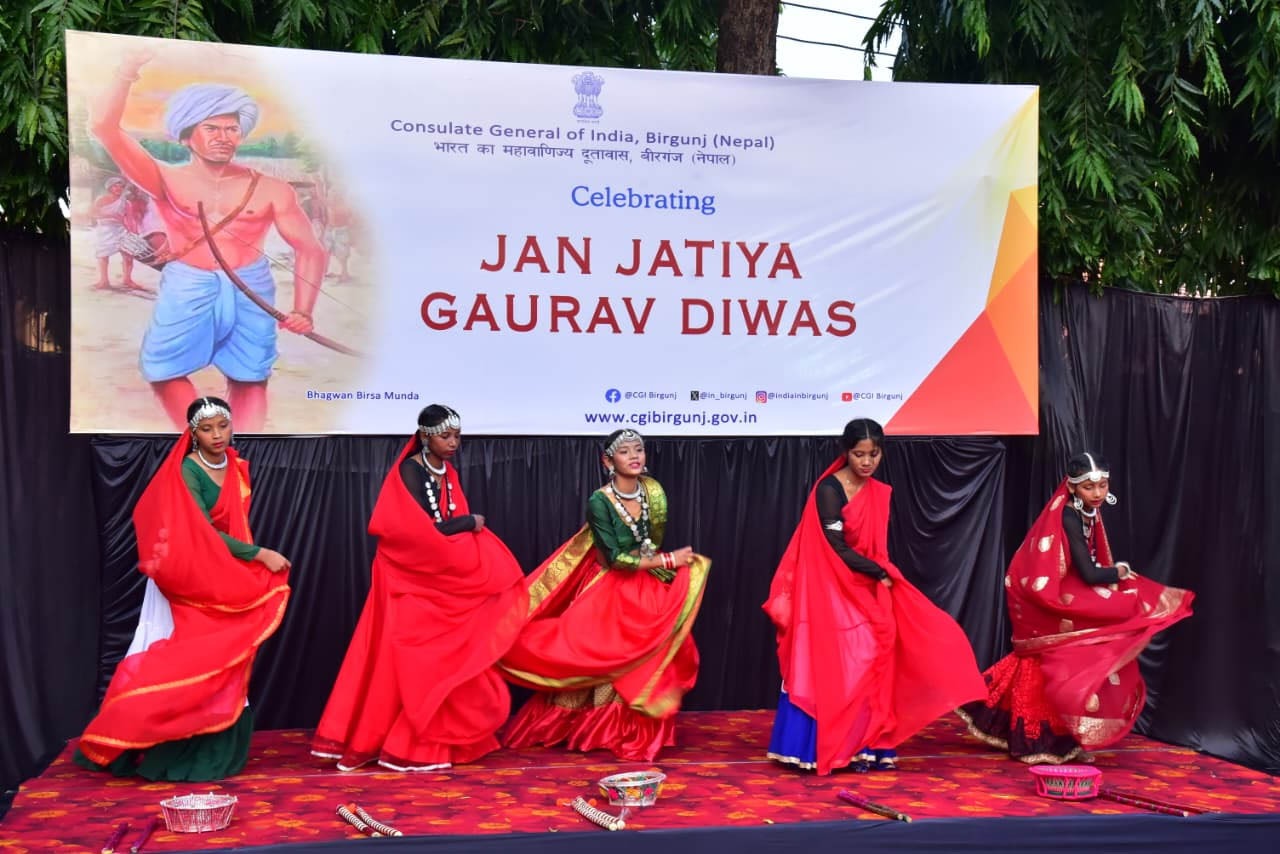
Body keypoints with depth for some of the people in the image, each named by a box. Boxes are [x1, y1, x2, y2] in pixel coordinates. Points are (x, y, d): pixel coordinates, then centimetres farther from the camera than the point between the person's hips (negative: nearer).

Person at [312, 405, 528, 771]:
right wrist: (467, 522, -12)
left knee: (441, 657, 5)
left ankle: (435, 741, 10)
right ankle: (409, 746, 1)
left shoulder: (449, 474, 11)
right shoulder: (409, 472, -12)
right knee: (414, 661, -5)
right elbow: (417, 532, -21)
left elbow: (455, 527, 8)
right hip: (411, 579, -7)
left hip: (441, 578, 7)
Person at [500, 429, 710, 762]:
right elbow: (616, 559, -18)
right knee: (606, 661, -7)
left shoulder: (654, 492, -2)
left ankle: (641, 735, 11)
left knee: (647, 664, -1)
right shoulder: (600, 501, -17)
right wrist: (669, 561, -16)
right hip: (610, 590, -4)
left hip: (649, 589, 4)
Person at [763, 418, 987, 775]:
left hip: (869, 591, 7)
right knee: (838, 667, -7)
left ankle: (868, 746, 6)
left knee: (873, 663, 2)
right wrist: (880, 574, -9)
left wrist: (883, 577, -3)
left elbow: (878, 548, 14)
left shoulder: (880, 493, 9)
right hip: (834, 593, -7)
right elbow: (836, 548, -15)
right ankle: (839, 748, -1)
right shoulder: (829, 490, -12)